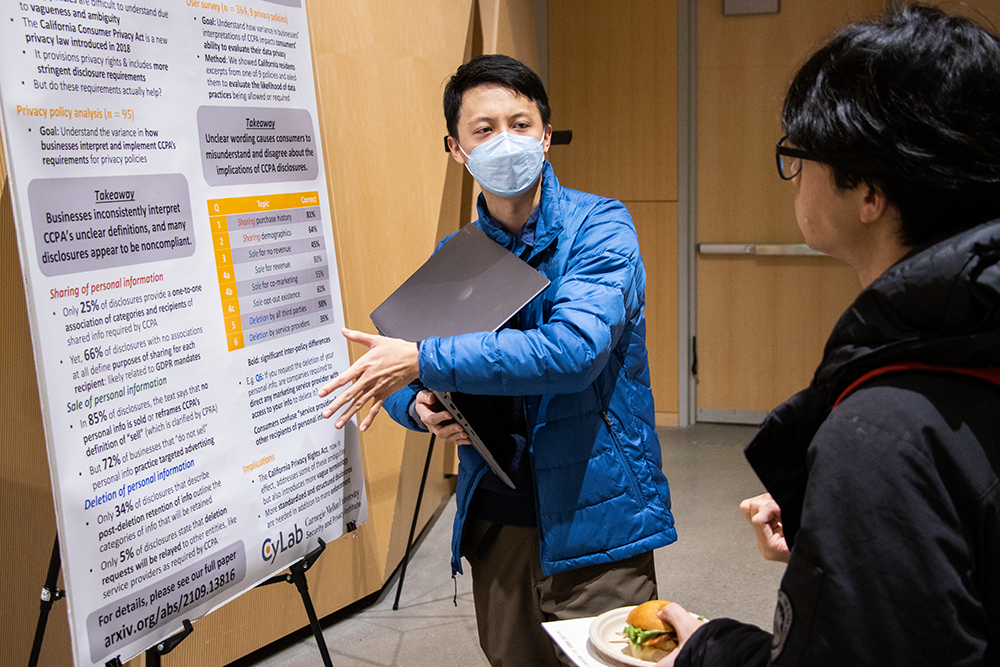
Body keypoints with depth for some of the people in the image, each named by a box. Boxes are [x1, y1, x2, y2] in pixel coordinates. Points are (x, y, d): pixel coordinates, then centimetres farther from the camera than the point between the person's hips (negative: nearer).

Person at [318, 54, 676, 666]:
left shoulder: (598, 225, -9)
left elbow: (574, 348, -26)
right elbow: (396, 376, 14)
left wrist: (423, 361, -26)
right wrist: (421, 406, -11)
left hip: (593, 517, -5)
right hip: (495, 520, 5)